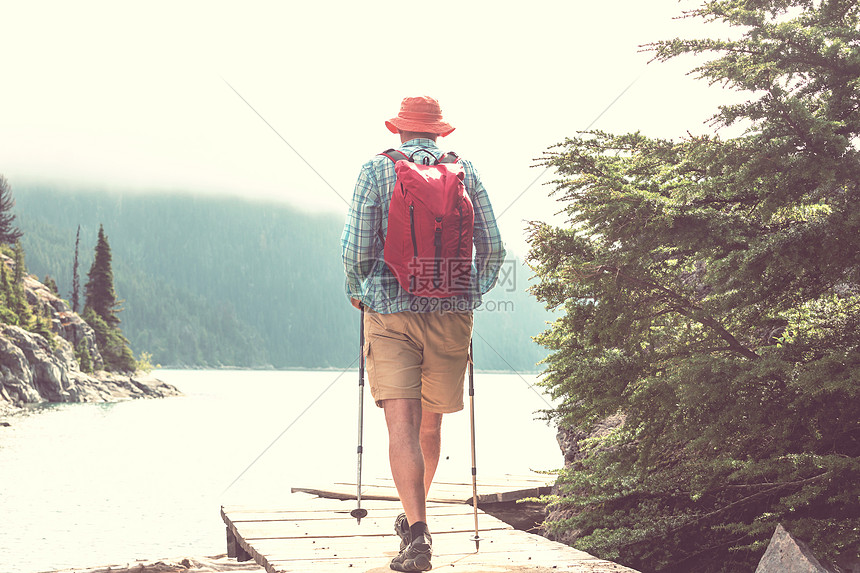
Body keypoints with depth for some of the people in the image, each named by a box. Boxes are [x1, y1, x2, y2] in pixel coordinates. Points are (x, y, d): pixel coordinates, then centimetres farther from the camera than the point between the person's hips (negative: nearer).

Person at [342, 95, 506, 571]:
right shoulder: (465, 172, 7)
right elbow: (493, 249, 5)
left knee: (402, 425, -6)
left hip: (390, 310, -2)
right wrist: (472, 293, 21)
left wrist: (357, 291, 13)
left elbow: (355, 248, -6)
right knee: (430, 424, 17)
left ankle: (416, 532, -17)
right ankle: (415, 516, 33)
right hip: (452, 313, 3)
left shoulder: (377, 170, 1)